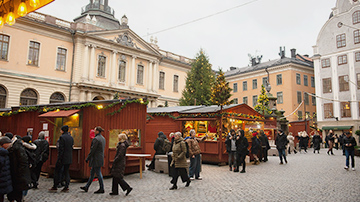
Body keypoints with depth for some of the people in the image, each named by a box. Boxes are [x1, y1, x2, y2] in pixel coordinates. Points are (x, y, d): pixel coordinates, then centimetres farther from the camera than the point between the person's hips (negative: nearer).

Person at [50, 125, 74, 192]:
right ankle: (66, 186, 9)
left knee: (57, 171, 5)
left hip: (63, 158, -6)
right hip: (69, 158, 7)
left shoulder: (62, 137, -13)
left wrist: (59, 158, -13)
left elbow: (61, 149, -15)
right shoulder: (71, 137, 8)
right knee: (66, 171, 11)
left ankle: (55, 186, 10)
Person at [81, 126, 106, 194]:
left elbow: (92, 150, -18)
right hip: (100, 158, 10)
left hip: (96, 159, -10)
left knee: (98, 174, -1)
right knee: (92, 173, 17)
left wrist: (87, 158, -9)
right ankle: (86, 187, 28)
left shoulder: (96, 139, -18)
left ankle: (102, 189, 8)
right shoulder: (103, 138, 9)